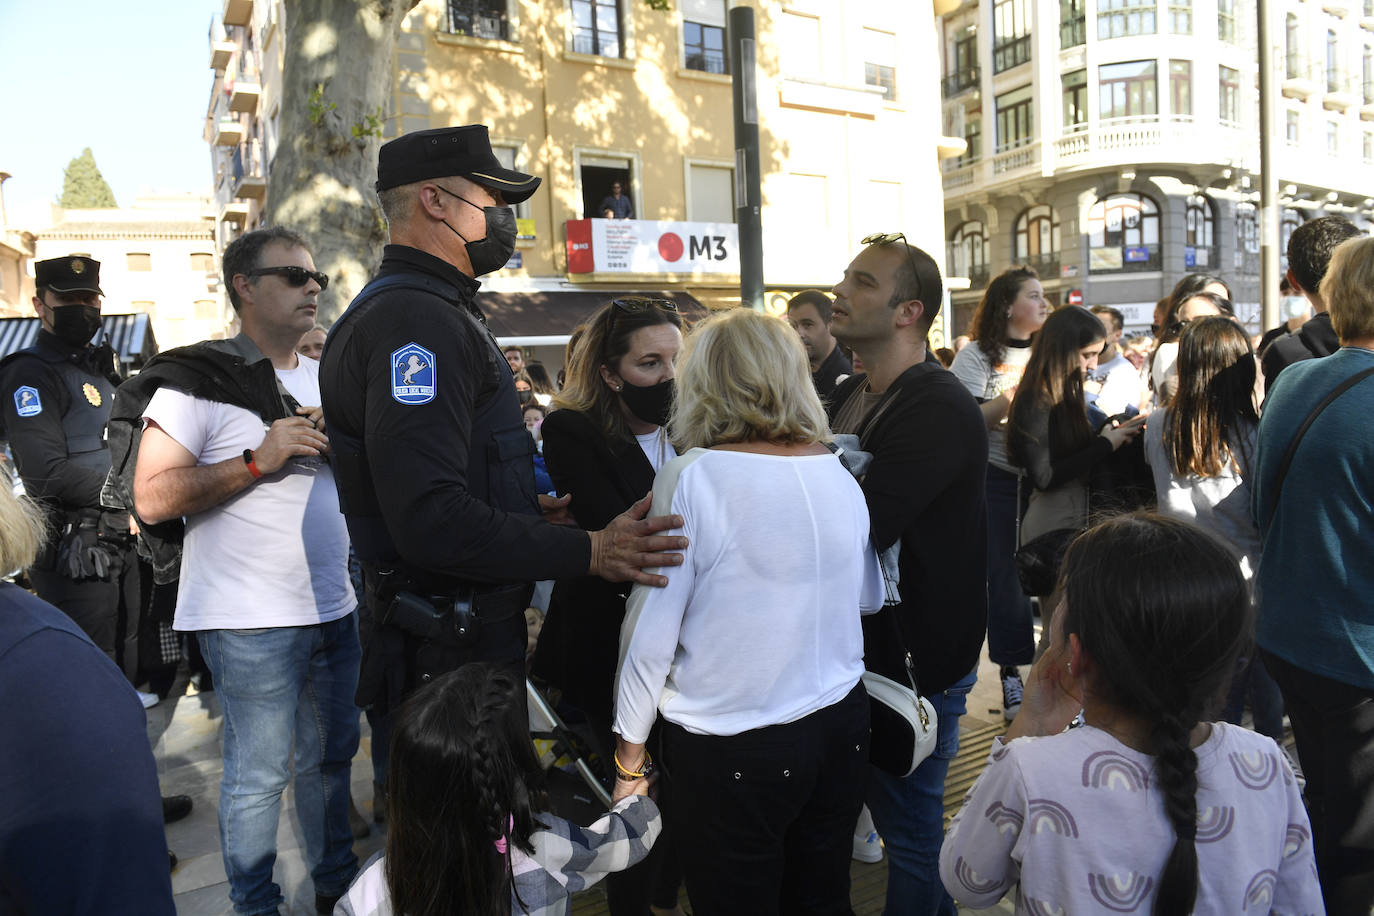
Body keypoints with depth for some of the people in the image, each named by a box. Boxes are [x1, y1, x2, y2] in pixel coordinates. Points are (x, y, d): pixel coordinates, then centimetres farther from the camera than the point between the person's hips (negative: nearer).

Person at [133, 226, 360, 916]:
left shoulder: (323, 378, 12)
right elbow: (152, 499, -13)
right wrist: (258, 459, -21)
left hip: (333, 607, 6)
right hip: (253, 622, -6)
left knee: (331, 757, 17)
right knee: (258, 776, 4)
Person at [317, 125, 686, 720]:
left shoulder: (419, 308, 18)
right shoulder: (416, 319, -19)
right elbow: (430, 520, -28)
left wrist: (526, 510, 16)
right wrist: (586, 552, -24)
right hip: (454, 648, -11)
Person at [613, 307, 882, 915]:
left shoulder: (691, 478, -15)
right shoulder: (838, 474, -1)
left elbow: (650, 632, -12)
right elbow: (870, 598, 13)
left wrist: (629, 753, 0)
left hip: (731, 750, -4)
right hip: (839, 725, 5)